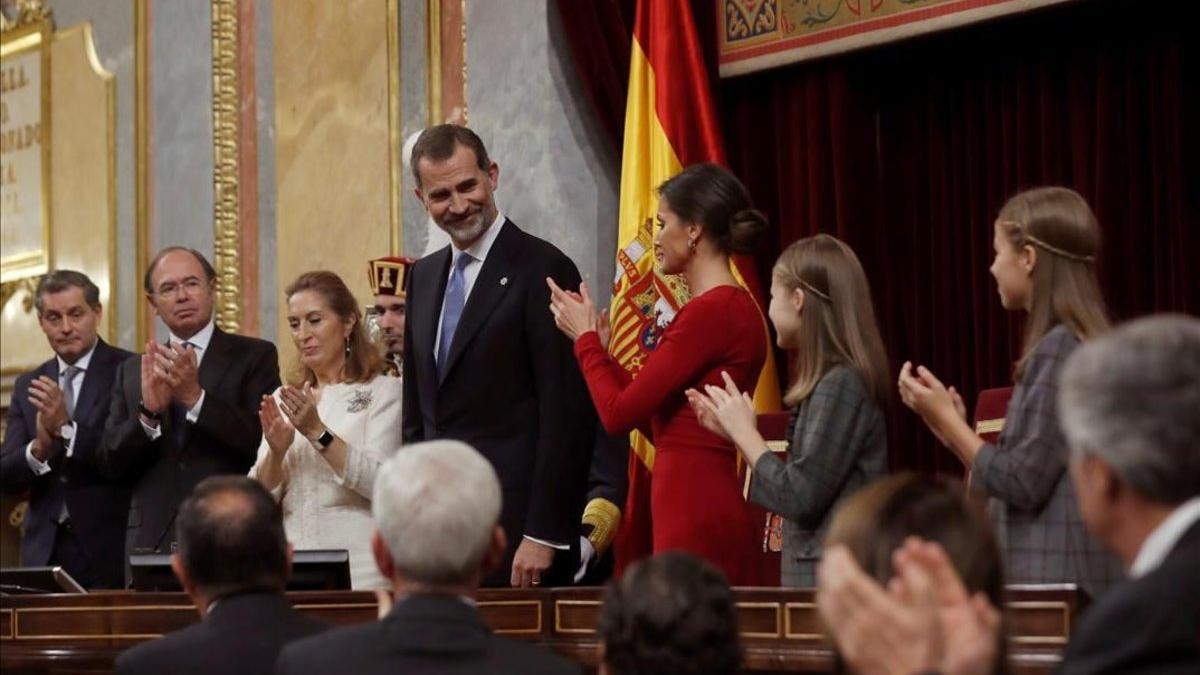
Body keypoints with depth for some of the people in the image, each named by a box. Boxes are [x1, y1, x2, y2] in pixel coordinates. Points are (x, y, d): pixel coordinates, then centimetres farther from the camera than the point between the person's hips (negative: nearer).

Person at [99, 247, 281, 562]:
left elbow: (264, 442, -8)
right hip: (152, 544, 3)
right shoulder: (132, 371, 15)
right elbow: (111, 464, 7)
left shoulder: (255, 356, 4)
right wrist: (148, 412, -10)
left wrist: (196, 398, -18)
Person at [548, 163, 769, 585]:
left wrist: (585, 338, 3)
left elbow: (619, 414, -13)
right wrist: (594, 342, 19)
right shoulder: (734, 308, 15)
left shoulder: (709, 312, -15)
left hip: (695, 518, -10)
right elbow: (659, 423, 18)